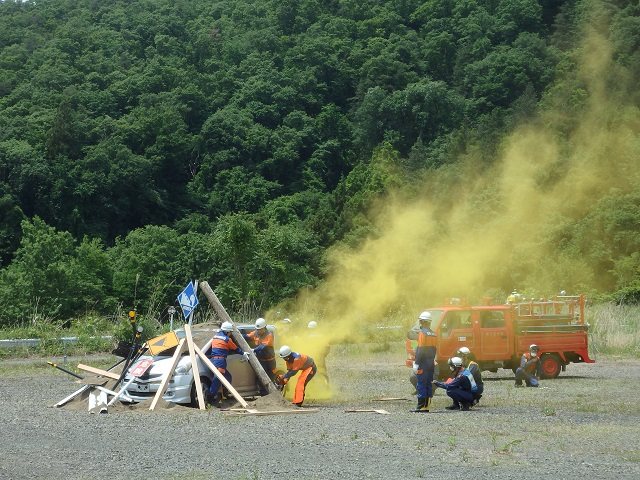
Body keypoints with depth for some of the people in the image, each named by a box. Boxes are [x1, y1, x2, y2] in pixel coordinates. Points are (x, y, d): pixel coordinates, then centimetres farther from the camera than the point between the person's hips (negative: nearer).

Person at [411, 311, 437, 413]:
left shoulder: (422, 333, -14)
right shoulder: (432, 334, 12)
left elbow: (421, 350, -18)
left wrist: (416, 363, -17)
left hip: (423, 362, -9)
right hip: (431, 363, 9)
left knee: (421, 385, -6)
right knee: (428, 385, 10)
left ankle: (421, 406, -8)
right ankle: (427, 406, 12)